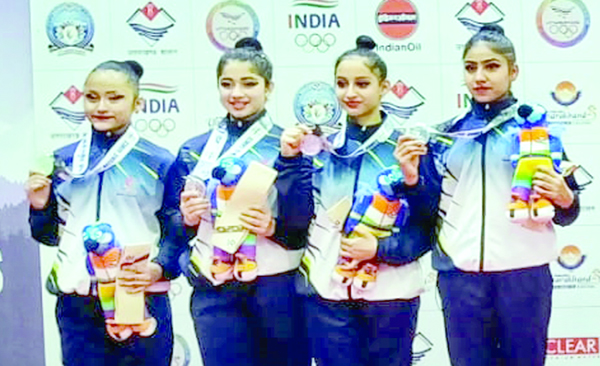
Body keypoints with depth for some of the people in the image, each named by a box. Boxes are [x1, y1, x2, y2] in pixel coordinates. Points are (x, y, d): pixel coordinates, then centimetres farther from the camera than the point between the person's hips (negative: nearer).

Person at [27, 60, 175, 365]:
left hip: (142, 302, -2)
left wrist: (159, 268, -16)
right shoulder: (64, 161, 8)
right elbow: (49, 237, 15)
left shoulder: (158, 162, 0)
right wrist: (40, 206, -3)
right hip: (77, 306, 2)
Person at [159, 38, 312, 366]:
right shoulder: (193, 151, 9)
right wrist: (186, 219, -6)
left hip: (277, 288, -2)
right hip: (214, 291, 2)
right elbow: (173, 222, 13)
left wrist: (274, 228, -21)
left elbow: (306, 225, -4)